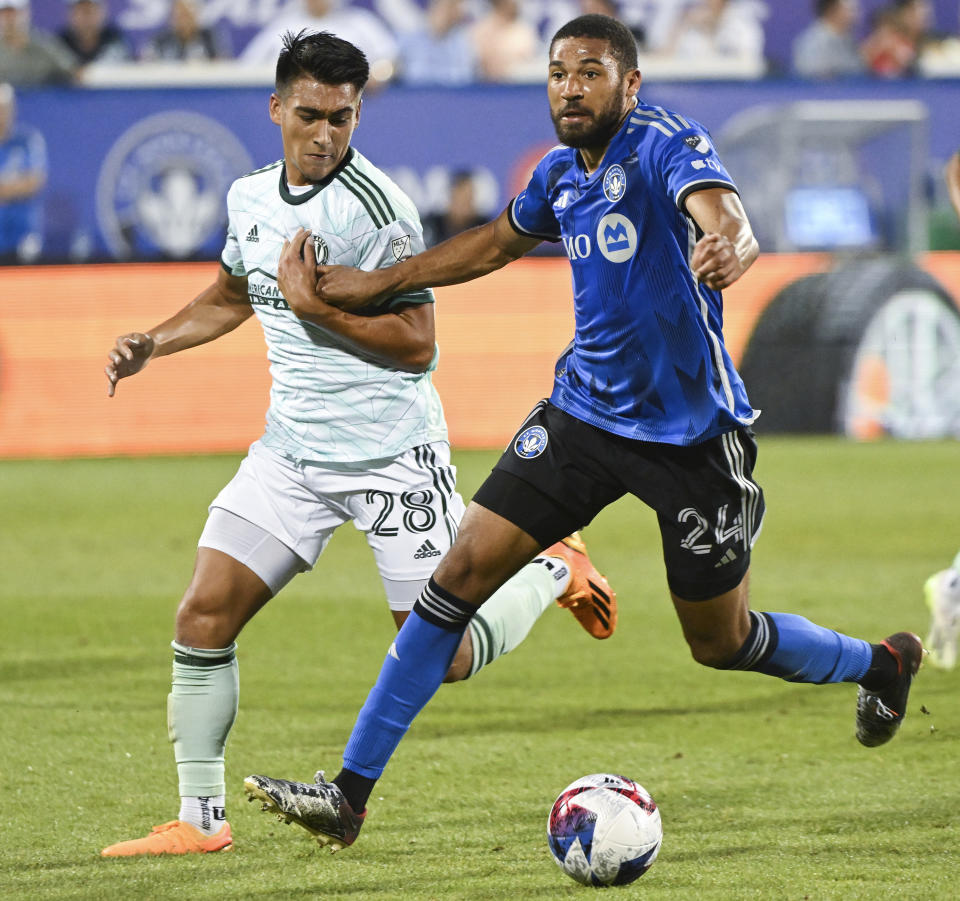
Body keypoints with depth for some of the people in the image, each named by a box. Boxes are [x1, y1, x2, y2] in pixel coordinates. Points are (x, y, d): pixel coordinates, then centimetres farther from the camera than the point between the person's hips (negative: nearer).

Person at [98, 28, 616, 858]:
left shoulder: (375, 208, -16)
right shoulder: (251, 198, 6)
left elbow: (416, 342, -17)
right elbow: (231, 297, 26)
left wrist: (316, 302, -22)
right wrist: (152, 344, 12)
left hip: (391, 453, -6)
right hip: (292, 447, 6)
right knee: (203, 617, -7)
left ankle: (553, 572, 25)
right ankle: (199, 820, 3)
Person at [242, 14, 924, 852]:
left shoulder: (669, 146, -17)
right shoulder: (561, 173, 4)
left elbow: (726, 219, -38)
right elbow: (494, 245, 24)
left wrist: (729, 249, -62)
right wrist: (375, 284, 21)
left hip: (691, 433, -5)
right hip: (585, 411, 6)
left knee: (722, 643, 8)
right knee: (463, 569, -7)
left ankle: (883, 663, 39)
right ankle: (351, 793, -5)